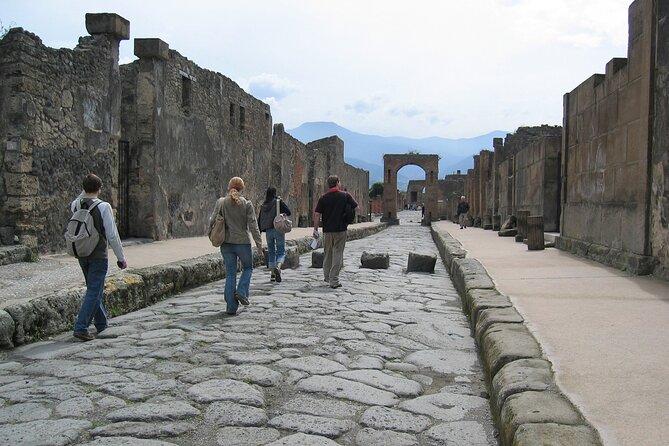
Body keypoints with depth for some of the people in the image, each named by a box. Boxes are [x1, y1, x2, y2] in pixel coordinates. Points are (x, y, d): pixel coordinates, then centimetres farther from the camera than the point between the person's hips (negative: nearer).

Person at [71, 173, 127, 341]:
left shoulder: (76, 205, 0)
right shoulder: (103, 206, -16)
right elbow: (112, 235, -15)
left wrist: (84, 192, 17)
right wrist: (121, 258, -7)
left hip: (81, 255, 7)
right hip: (98, 256, -7)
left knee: (94, 289, 19)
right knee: (94, 292, -3)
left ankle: (101, 324, 30)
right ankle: (80, 328, -10)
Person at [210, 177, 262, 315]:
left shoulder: (221, 202, -2)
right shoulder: (247, 204, -8)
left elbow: (212, 221, 0)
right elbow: (253, 226, -9)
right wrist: (259, 243, -1)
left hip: (226, 243, 3)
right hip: (243, 242, -2)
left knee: (230, 274, 9)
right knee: (248, 268, 21)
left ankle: (231, 306, 7)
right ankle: (241, 292, 0)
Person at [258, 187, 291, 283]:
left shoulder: (263, 205, 8)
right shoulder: (278, 202, -5)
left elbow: (259, 220, 10)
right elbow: (288, 212, -8)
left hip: (268, 231, 4)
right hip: (278, 229, -4)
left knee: (271, 252, 14)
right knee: (281, 251, 1)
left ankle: (272, 275, 13)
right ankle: (278, 267, -27)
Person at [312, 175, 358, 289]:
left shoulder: (323, 198, 1)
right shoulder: (345, 195, -3)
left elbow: (317, 214, -3)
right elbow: (356, 208, -1)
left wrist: (315, 229, 3)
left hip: (327, 230, 2)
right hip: (341, 229, -2)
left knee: (327, 254, 17)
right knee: (338, 254, 1)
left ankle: (327, 277, 28)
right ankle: (334, 280, -2)